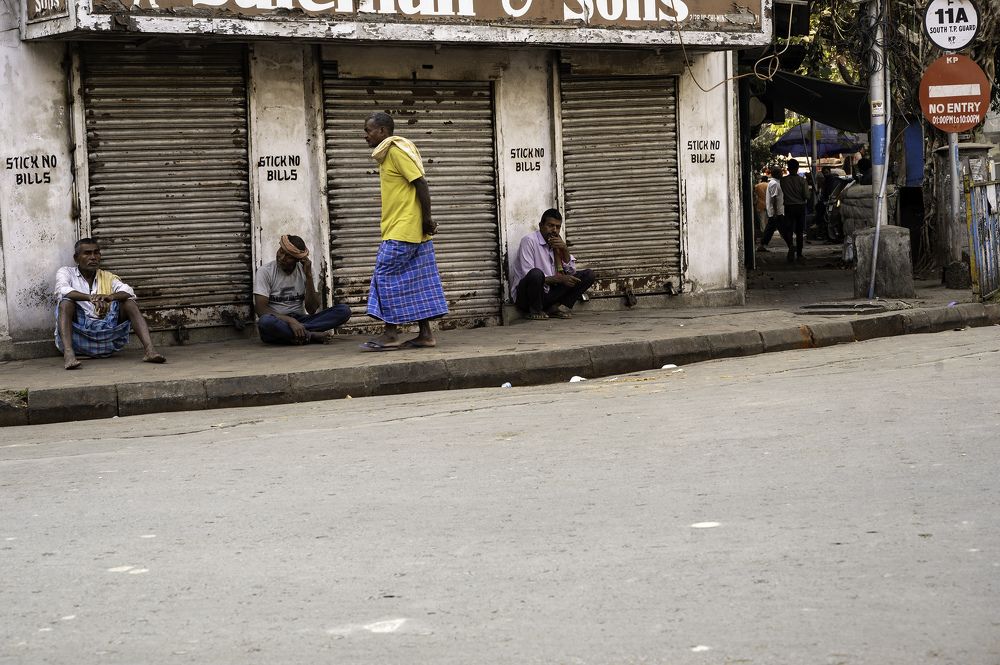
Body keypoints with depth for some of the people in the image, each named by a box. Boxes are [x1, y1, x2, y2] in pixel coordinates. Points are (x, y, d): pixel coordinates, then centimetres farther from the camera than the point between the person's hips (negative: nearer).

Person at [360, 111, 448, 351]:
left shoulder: (397, 150, -12)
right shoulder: (389, 152, 17)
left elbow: (421, 183, -17)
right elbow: (416, 185, 19)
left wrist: (426, 218, -16)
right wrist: (424, 220, 15)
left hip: (401, 231, -10)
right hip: (412, 231, 10)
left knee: (386, 276, -8)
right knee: (417, 281, 7)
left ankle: (391, 334, -7)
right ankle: (425, 334, 8)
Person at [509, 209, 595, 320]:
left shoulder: (557, 242, 11)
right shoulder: (529, 241, -11)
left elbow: (571, 272, 8)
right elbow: (528, 275, -20)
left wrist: (565, 250, -8)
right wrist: (558, 279, -22)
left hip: (549, 293, 7)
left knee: (588, 275, -1)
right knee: (536, 273, -40)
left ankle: (557, 307, -11)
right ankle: (535, 311, -14)